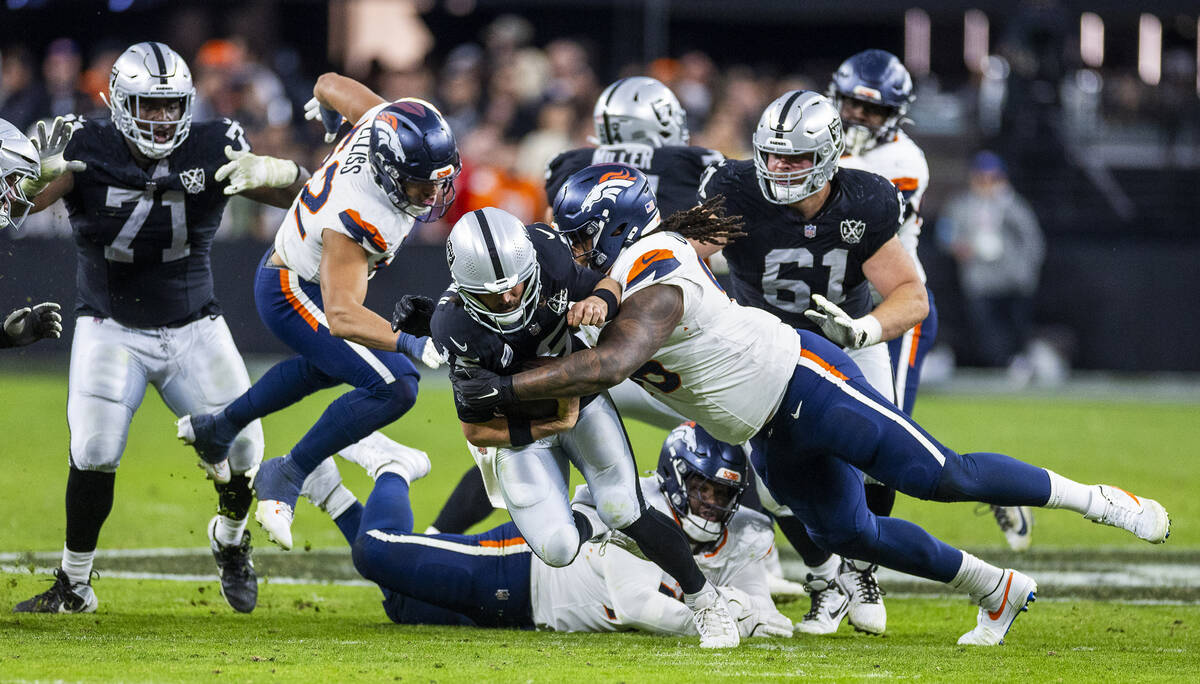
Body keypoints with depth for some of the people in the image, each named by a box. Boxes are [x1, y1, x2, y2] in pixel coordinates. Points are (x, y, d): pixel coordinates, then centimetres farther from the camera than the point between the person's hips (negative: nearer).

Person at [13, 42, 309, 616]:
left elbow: (302, 187, -12)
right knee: (94, 452, -19)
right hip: (110, 327, -2)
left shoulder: (211, 151, -10)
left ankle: (229, 540, 26)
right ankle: (73, 585, -2)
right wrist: (40, 175, -50)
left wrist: (264, 172, -35)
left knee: (240, 447, -7)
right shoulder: (88, 151, -15)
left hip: (192, 327, 2)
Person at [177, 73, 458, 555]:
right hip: (293, 295, -9)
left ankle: (217, 427, 51)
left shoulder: (383, 122, -22)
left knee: (326, 366, 35)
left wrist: (326, 107, 22)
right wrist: (410, 344, -58)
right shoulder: (353, 219, -42)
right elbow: (341, 315, -47)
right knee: (392, 387, -19)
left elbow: (330, 84, -1)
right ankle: (286, 476, -3)